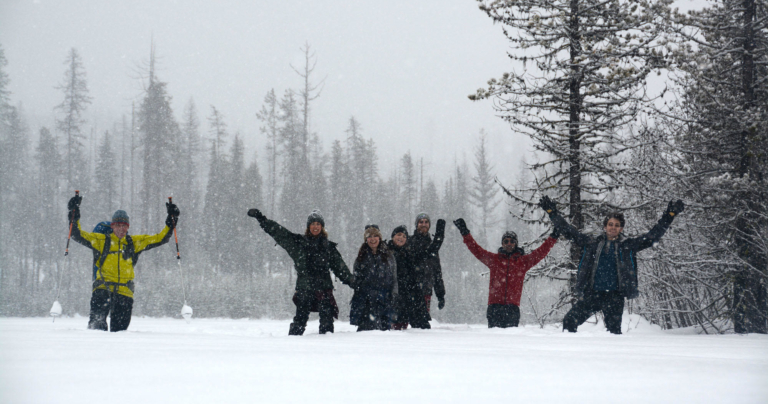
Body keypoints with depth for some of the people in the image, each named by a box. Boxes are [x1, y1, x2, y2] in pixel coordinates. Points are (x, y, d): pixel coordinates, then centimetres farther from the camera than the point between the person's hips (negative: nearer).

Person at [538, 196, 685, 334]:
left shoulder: (628, 246, 9)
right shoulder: (591, 243, 11)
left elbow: (653, 236, 7)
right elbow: (568, 231, 14)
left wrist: (669, 215, 2)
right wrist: (552, 212, 13)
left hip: (614, 297, -1)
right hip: (591, 293, 2)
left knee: (614, 331, -7)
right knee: (569, 321, -8)